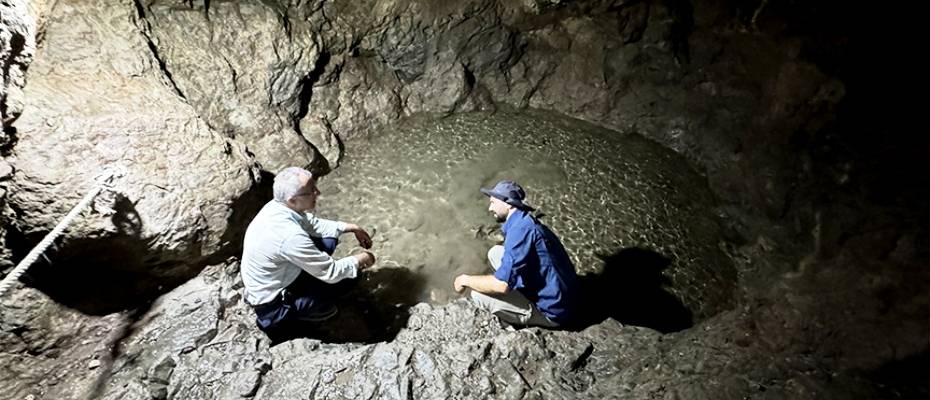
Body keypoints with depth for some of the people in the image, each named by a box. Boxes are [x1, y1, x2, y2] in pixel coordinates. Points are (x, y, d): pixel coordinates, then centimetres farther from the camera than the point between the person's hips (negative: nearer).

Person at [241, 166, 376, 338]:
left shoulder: (277, 206, -12)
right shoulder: (290, 236, -36)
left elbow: (313, 224, 7)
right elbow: (331, 273, -26)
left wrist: (351, 228, 1)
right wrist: (359, 260, -9)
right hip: (272, 304, -8)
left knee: (328, 240, 6)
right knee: (348, 276, -11)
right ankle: (288, 316, 3)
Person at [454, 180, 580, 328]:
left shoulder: (520, 228, -25)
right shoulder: (525, 222, 6)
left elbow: (501, 285, -27)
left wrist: (466, 280, -11)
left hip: (553, 311, -9)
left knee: (479, 295, -14)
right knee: (495, 253, 7)